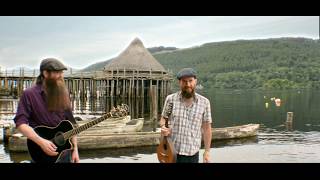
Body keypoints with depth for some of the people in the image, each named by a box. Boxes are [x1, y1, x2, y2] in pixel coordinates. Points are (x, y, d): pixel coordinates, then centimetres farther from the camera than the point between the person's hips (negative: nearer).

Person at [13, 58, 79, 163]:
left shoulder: (63, 94, 7)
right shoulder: (29, 94, -7)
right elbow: (20, 123, -14)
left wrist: (75, 149, 3)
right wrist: (41, 142, -25)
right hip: (41, 154, -4)